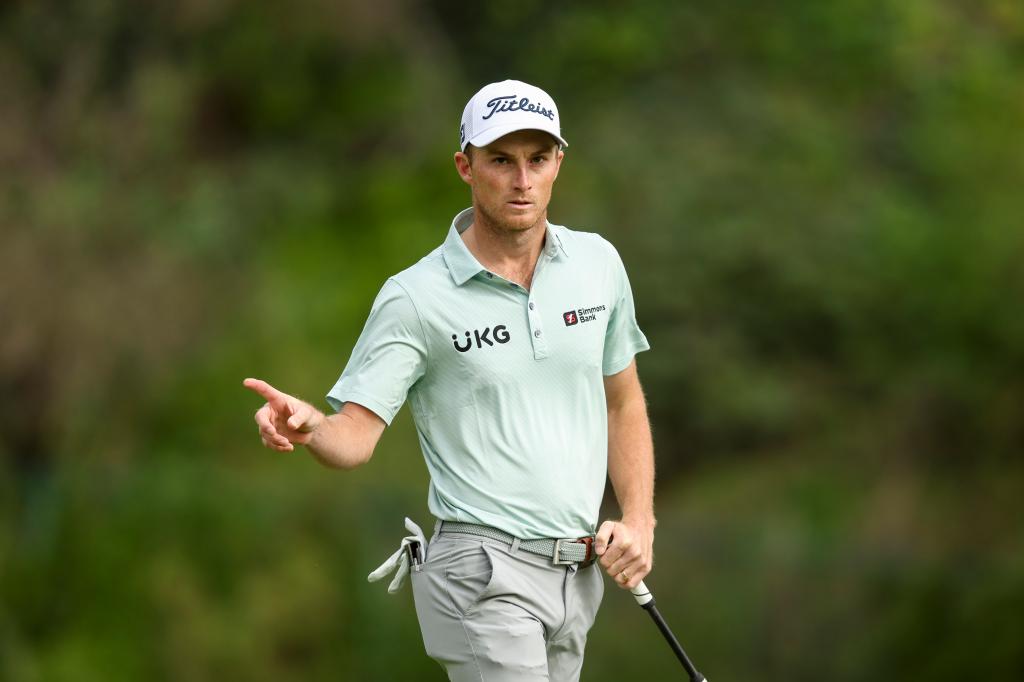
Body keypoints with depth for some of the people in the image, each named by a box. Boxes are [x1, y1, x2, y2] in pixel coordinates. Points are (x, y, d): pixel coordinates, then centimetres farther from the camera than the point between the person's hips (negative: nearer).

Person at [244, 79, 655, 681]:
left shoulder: (599, 264, 6)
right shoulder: (415, 298, -9)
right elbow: (356, 437, -12)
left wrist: (639, 521, 6)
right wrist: (309, 427, -35)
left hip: (581, 573, 6)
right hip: (486, 572, -6)